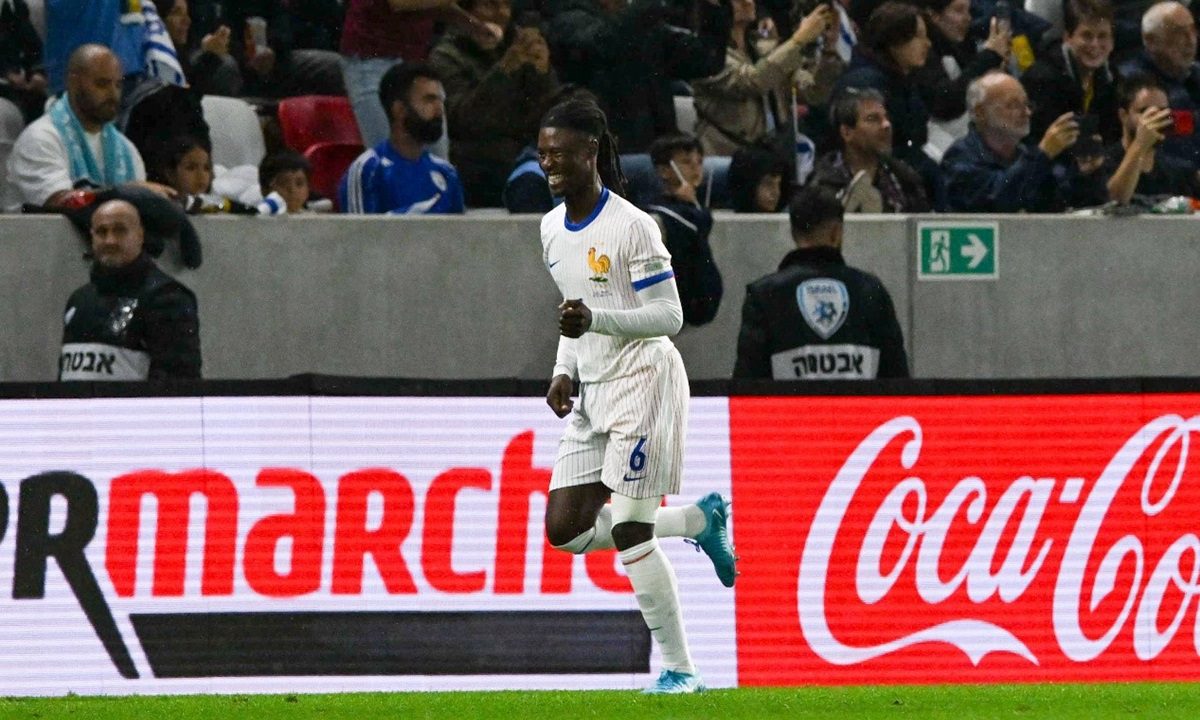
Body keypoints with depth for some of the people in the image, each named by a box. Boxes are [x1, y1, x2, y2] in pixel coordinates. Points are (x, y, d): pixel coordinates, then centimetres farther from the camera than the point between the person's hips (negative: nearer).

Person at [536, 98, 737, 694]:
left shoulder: (630, 226, -15)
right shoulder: (552, 228, 11)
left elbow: (668, 315, -16)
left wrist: (594, 320, -28)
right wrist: (564, 371, 8)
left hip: (642, 380, -9)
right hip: (592, 393, 9)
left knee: (630, 533, -12)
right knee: (564, 529, 2)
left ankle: (679, 669, -3)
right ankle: (700, 520, 20)